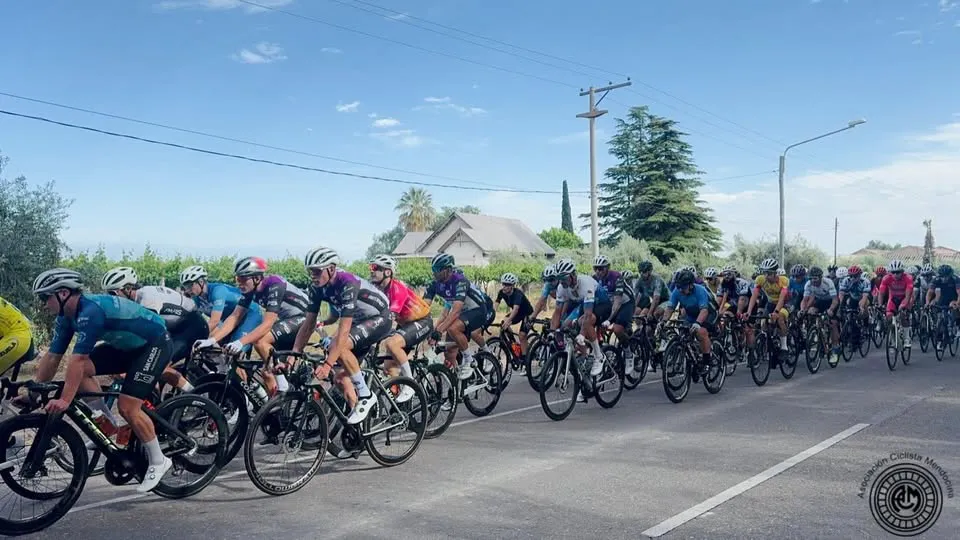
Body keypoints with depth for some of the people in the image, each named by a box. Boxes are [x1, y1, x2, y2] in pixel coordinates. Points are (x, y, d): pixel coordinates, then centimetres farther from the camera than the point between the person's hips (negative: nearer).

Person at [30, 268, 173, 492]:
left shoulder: (90, 311, -28)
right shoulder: (67, 317, 0)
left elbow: (77, 359, -33)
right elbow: (52, 358, 4)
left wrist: (64, 401, -33)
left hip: (156, 343, -9)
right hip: (129, 346, 9)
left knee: (127, 407, -15)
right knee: (81, 370, -7)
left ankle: (158, 461, 1)